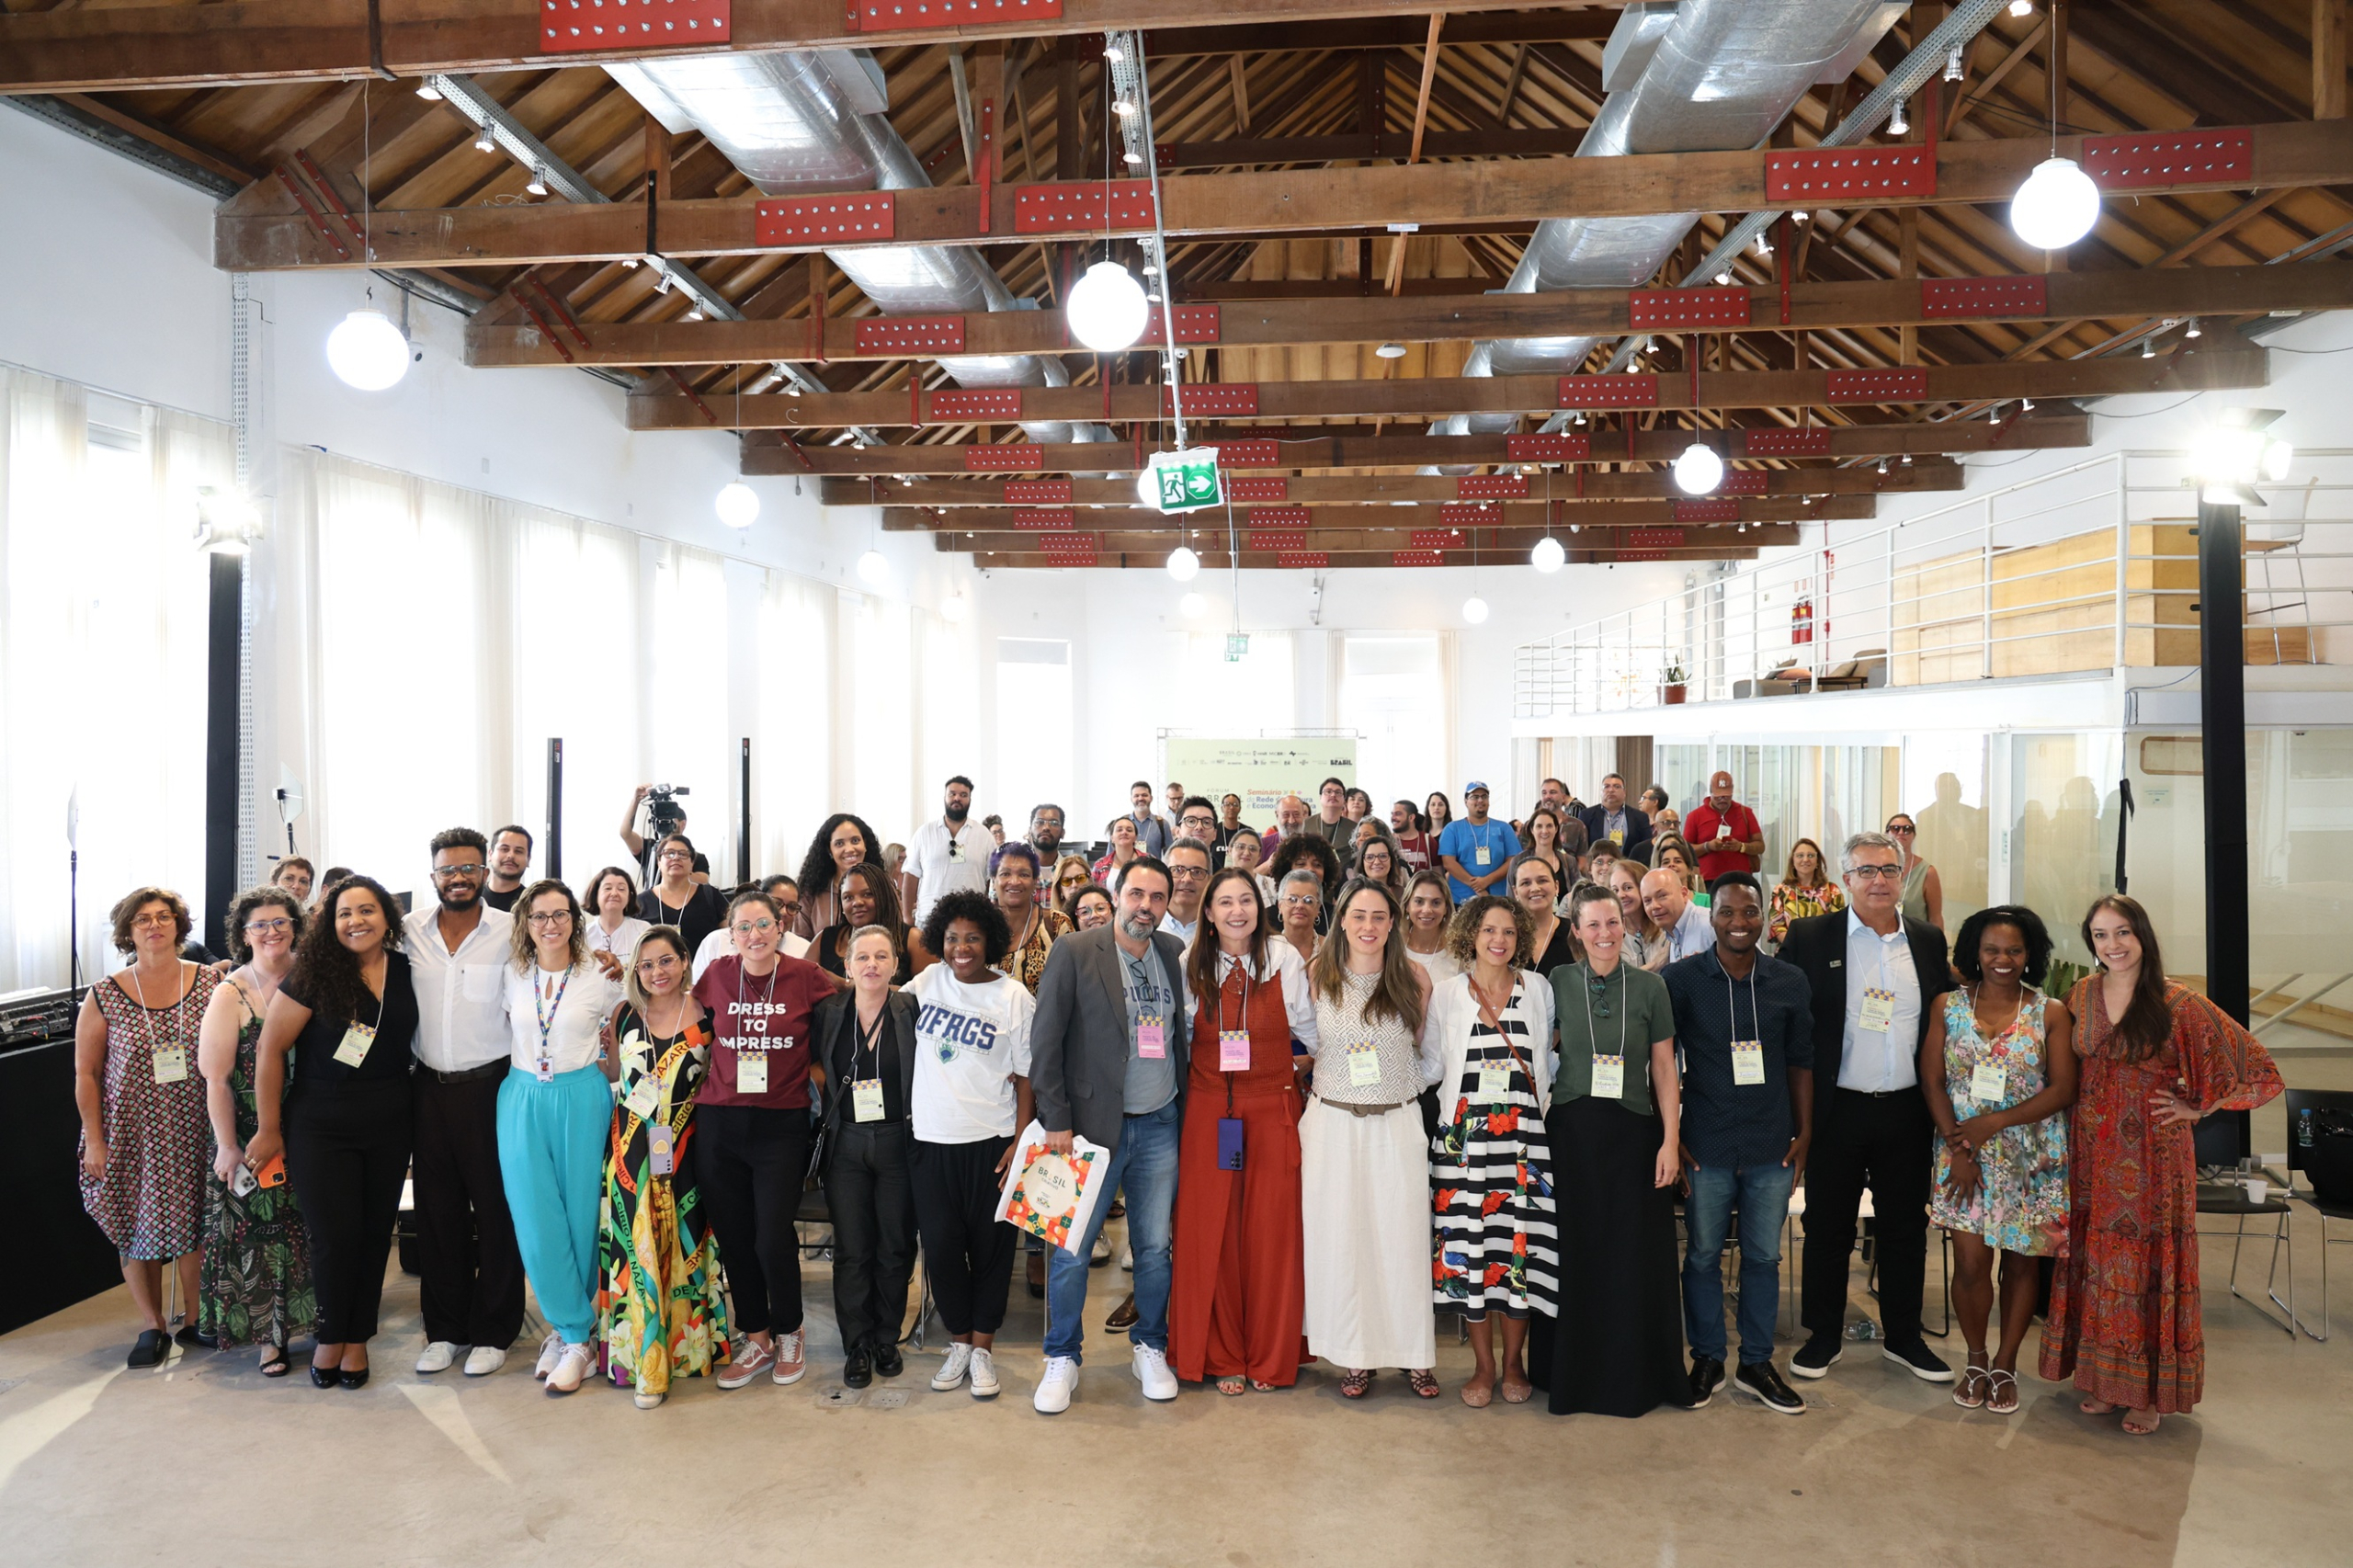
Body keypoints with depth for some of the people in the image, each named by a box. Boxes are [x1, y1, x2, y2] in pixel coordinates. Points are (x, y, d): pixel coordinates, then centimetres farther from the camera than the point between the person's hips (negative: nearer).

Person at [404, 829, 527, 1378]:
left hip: (490, 1086, -3)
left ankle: (493, 1332, 15)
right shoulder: (409, 931, 3)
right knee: (436, 1209, 10)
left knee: (497, 1209, 3)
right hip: (430, 1087, 3)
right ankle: (443, 1329, 23)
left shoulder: (510, 932, -6)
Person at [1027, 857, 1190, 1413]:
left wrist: (1186, 1105, 4)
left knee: (1155, 1247, 12)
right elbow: (1046, 1040, -7)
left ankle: (1151, 1348, 29)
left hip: (1161, 1125, 4)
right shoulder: (1074, 952, -7)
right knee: (1072, 1250, 2)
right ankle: (1062, 1359, 20)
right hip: (1095, 1124, -3)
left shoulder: (1174, 953, 6)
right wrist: (1055, 1120, -10)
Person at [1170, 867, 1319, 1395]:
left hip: (1273, 1108, -1)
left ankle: (1270, 1358, 17)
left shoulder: (1285, 959, -1)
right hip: (1209, 1109, 1)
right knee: (1211, 1230, 2)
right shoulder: (1192, 965, 3)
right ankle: (1222, 1357, 16)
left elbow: (1307, 1032, 9)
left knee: (1272, 1231, 1)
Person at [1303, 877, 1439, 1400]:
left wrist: (1413, 1086, 4)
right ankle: (1356, 1355, 16)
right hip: (1333, 1123, 1)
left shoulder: (1415, 977, -1)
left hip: (1397, 1123, 0)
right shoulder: (1317, 975, 0)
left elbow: (1426, 1047, 12)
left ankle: (1413, 1353, 17)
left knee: (1402, 1235, 3)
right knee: (1339, 1235, 4)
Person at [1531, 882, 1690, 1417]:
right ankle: (1573, 1369, 21)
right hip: (1571, 1131, 0)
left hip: (1633, 1133, 0)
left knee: (1637, 1255, 3)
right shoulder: (1558, 983, 2)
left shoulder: (1649, 987, 1)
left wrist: (1671, 1140, -3)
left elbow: (1664, 1069, 3)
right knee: (1575, 1254, 6)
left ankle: (1638, 1372, 19)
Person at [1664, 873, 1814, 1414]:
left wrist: (1805, 1132, 7)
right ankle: (1707, 1359, 24)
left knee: (1764, 1256, 11)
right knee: (1703, 1255, 8)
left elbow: (1801, 1062, 10)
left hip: (1772, 1145, 2)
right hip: (1706, 1146, -2)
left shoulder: (1790, 981, 3)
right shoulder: (1680, 978, -5)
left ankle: (1757, 1364, 25)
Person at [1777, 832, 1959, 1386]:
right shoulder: (1810, 937, -4)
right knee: (1828, 1226, 8)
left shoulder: (1929, 941, 7)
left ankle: (1903, 1336, 29)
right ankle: (1824, 1335, 22)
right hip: (1838, 1109, -3)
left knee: (1906, 1226, 13)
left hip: (1907, 1111, 3)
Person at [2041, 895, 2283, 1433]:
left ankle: (2150, 1391, 14)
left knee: (2148, 1264, 2)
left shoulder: (2178, 1004, -9)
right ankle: (2100, 1376, 22)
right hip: (2091, 1156, 4)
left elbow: (2257, 1069, -5)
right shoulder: (2080, 996, 4)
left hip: (2152, 1156, -4)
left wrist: (2196, 1108, -4)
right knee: (2095, 1262, 9)